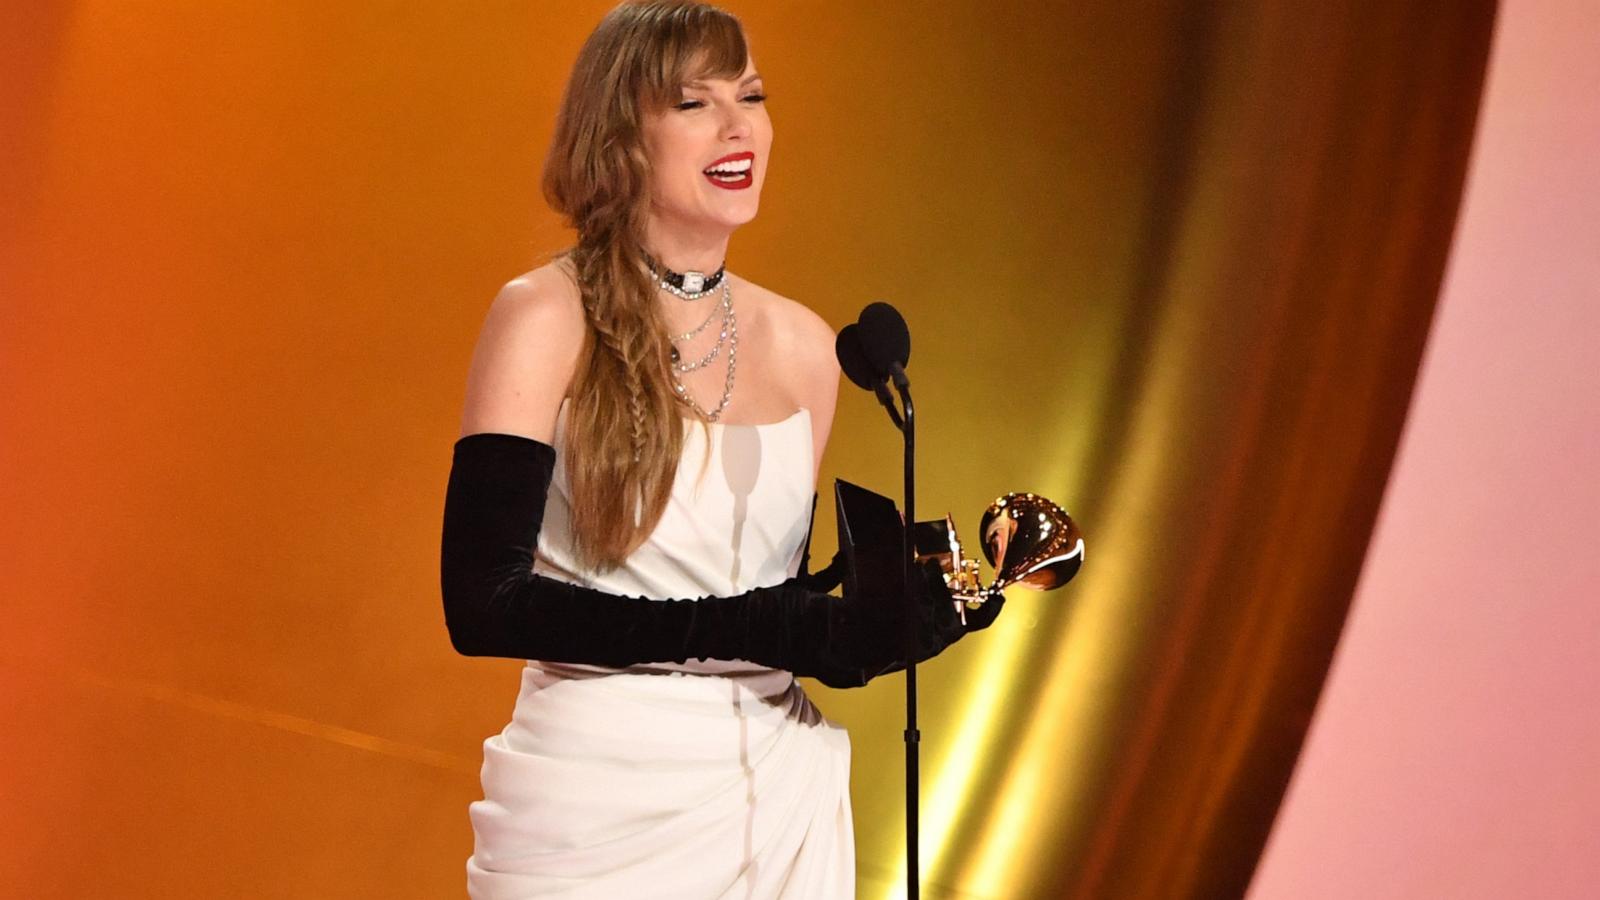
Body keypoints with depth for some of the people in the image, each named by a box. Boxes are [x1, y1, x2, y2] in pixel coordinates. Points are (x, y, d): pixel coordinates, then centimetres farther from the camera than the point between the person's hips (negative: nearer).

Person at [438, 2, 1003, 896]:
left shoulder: (801, 343, 6)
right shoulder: (547, 318, -9)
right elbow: (484, 604, -17)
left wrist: (869, 621, -8)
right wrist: (778, 630, -21)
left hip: (781, 789, 5)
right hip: (600, 807, -5)